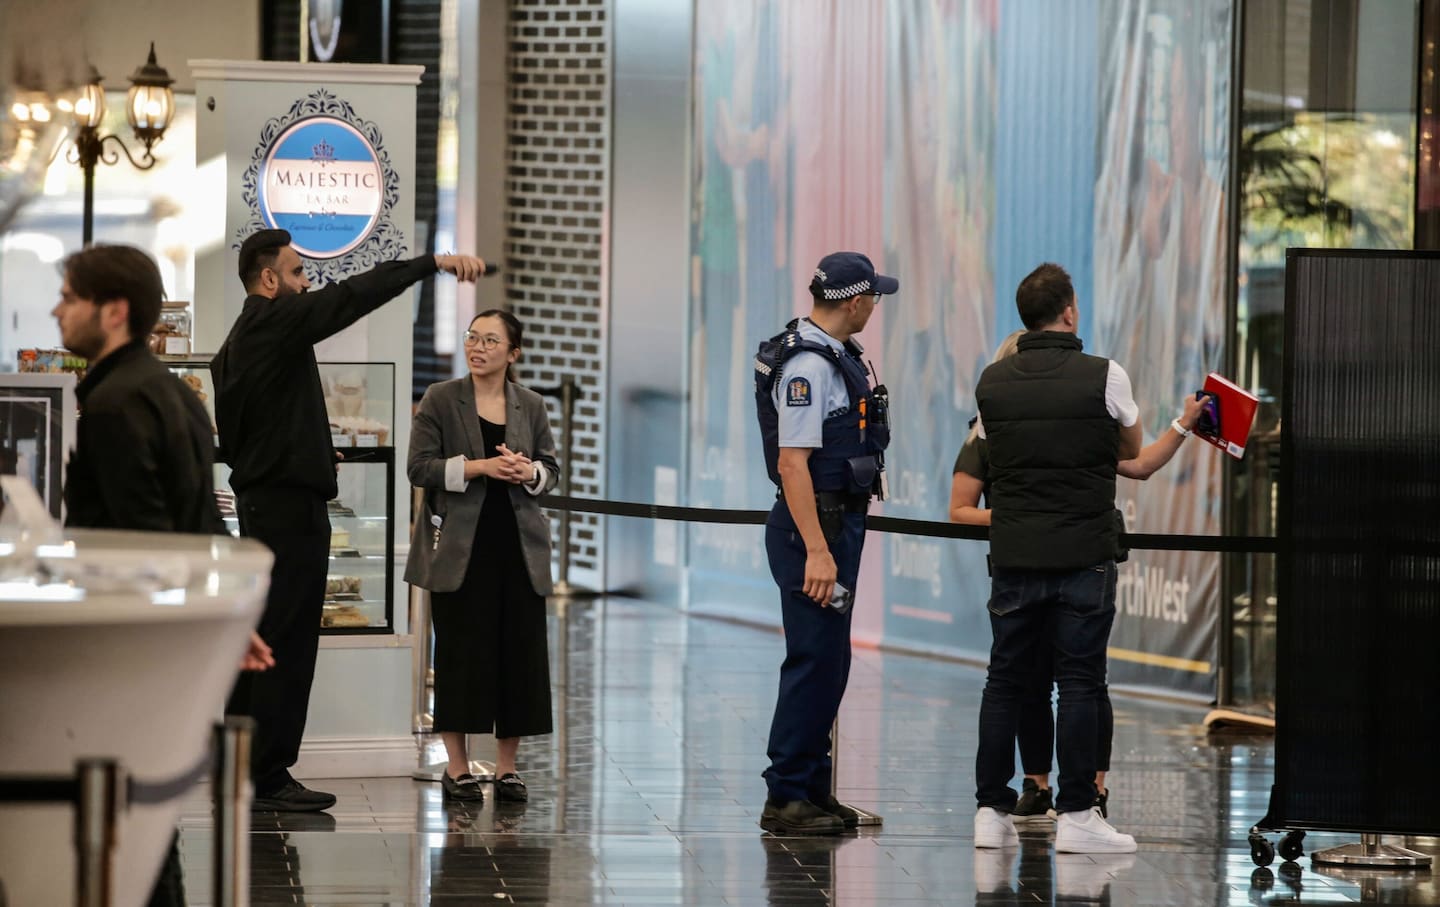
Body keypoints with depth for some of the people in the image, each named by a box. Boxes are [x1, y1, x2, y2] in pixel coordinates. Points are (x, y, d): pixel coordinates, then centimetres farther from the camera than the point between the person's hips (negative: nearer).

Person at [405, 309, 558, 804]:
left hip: (518, 545, 3)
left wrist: (529, 473, -10)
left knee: (520, 652, 1)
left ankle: (507, 767, 10)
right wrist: (480, 467, -16)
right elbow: (420, 467, -5)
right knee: (460, 652, -2)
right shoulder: (440, 400, 0)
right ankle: (457, 767, 6)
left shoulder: (531, 406, 9)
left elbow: (551, 468, 13)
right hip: (459, 547, -3)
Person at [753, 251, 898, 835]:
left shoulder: (834, 356, 14)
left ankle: (812, 789, 20)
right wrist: (816, 551, -27)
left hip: (838, 524, 10)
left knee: (828, 663, 14)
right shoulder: (807, 365, -18)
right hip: (814, 527, -10)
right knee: (815, 661, -9)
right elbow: (792, 463, -23)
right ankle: (785, 798, -6)